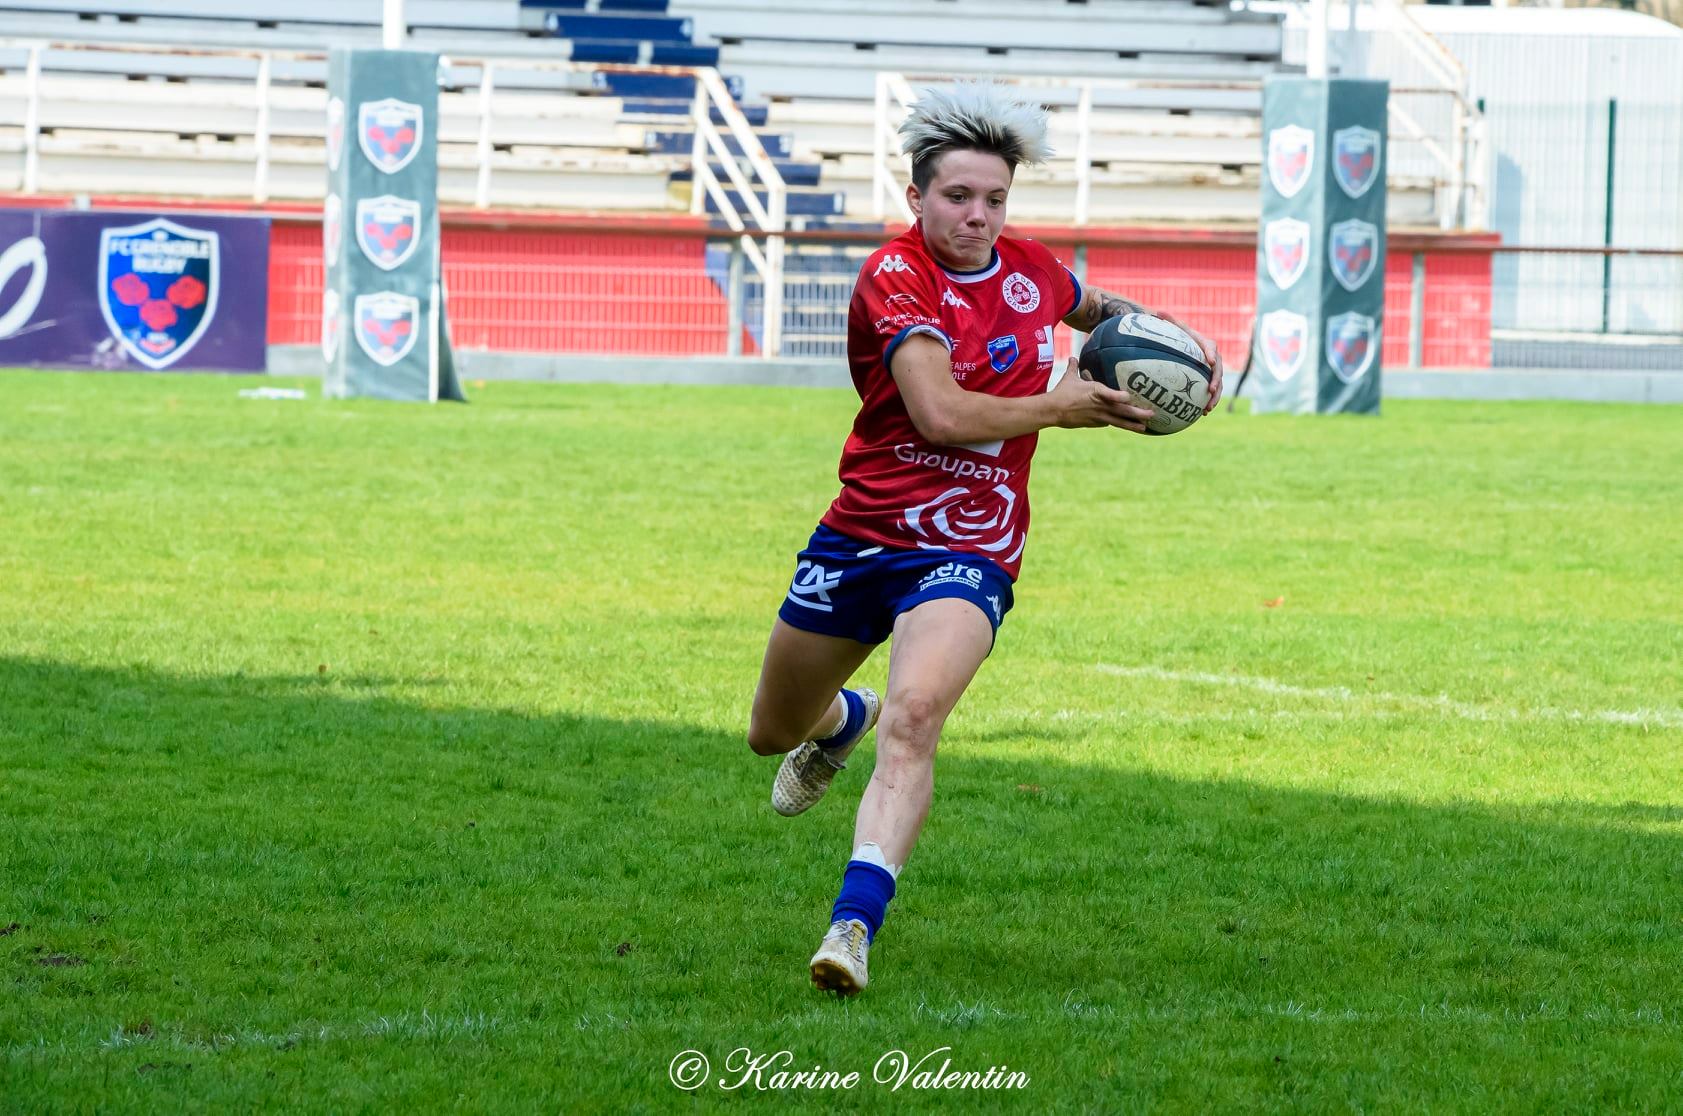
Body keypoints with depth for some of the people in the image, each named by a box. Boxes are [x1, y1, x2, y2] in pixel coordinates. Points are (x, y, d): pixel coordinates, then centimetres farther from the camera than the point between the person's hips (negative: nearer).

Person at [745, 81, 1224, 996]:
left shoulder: (1030, 271, 3)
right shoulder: (895, 276, -16)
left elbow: (1100, 309, 29)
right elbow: (941, 413, -28)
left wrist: (1184, 343, 12)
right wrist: (1060, 407, -17)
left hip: (967, 558, 1)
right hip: (858, 541, -1)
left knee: (913, 718, -28)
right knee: (773, 733, 20)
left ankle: (855, 923, -36)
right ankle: (842, 718, 58)